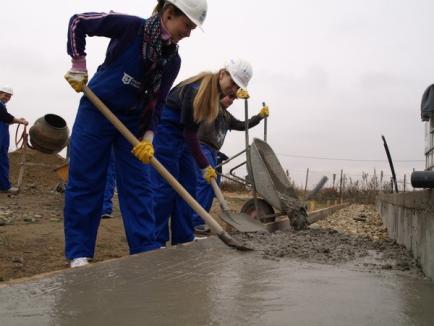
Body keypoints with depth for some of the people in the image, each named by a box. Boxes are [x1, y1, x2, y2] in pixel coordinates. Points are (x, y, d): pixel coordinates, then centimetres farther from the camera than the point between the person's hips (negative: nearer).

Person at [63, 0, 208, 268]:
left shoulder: (172, 61, -6)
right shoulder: (130, 27, -18)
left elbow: (157, 102, -2)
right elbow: (78, 22, -6)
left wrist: (148, 136, -15)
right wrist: (79, 65, -7)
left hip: (132, 120, 4)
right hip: (95, 112, -4)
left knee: (137, 184, 2)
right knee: (85, 181, 0)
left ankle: (146, 249, 9)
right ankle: (79, 252, 9)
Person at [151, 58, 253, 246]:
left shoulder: (216, 91, 2)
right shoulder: (196, 90, -25)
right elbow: (189, 132, -23)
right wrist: (204, 166, -20)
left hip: (183, 136, 9)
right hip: (166, 130, -9)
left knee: (188, 187, 6)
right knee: (165, 187, -12)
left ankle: (183, 239, 12)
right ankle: (155, 242, -7)